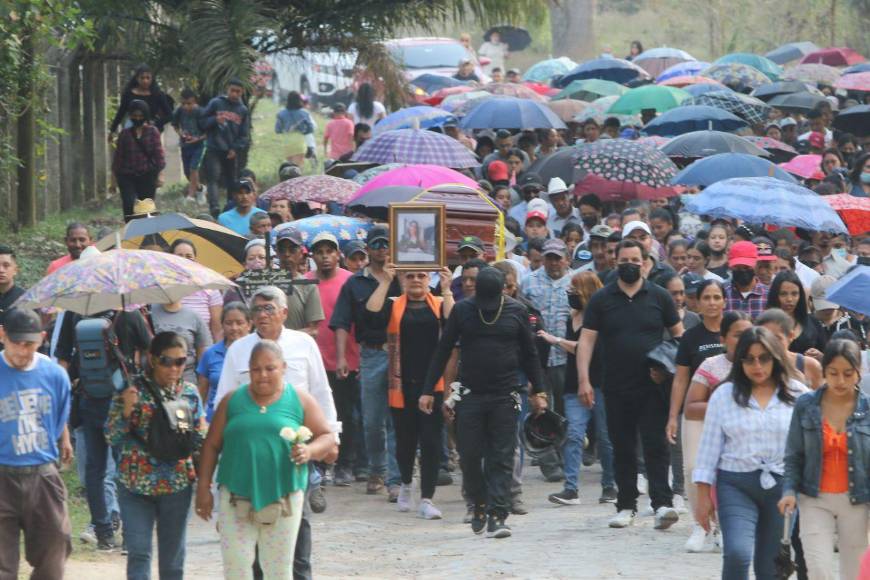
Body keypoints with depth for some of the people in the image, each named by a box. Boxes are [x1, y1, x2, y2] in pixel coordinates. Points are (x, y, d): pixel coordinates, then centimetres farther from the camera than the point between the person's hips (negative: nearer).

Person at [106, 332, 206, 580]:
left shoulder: (190, 393, 3)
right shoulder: (132, 390, -6)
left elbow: (200, 443, 12)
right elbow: (112, 438, -7)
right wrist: (126, 410, -22)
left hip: (177, 486, 3)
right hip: (136, 484, -3)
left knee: (173, 555, 11)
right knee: (138, 552, -6)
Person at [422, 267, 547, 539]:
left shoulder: (517, 312, 2)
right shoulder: (462, 310, 1)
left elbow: (529, 354, 10)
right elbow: (443, 351, 5)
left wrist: (538, 392, 8)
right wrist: (428, 391, 2)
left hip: (504, 397, -1)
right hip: (470, 395, 1)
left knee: (501, 458, -4)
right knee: (469, 456, 2)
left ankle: (497, 516, -6)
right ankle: (480, 505, 22)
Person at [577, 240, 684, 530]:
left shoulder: (659, 296, 4)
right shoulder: (601, 299, 5)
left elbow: (678, 334, 9)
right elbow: (586, 340, 1)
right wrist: (584, 380, -8)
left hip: (653, 387, -2)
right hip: (616, 387, 2)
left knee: (656, 446, -8)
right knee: (622, 449, 8)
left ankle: (662, 503, -13)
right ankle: (626, 506, 16)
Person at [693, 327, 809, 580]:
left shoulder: (797, 395, 3)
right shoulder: (724, 395, 5)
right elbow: (709, 447, 7)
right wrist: (704, 496, 4)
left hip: (783, 486, 1)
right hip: (736, 485, 0)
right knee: (737, 554, -20)